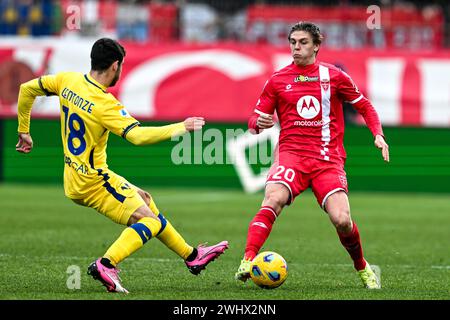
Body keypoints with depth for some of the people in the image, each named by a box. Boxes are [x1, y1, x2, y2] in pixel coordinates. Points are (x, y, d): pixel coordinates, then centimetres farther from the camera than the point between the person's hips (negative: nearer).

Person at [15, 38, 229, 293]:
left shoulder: (68, 81, 0)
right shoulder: (104, 103, -23)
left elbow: (27, 89, 11)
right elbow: (138, 136, -32)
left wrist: (24, 131, 22)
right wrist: (181, 127, -23)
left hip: (74, 181, 9)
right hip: (93, 181, -9)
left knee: (143, 199, 22)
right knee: (151, 221, -8)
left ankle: (191, 255, 30)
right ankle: (106, 265, -25)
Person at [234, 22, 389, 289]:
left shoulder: (334, 76, 7)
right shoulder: (277, 80, 8)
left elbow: (364, 106, 17)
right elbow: (255, 119, 11)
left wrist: (378, 135, 2)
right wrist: (258, 123, -13)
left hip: (329, 158, 0)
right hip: (291, 153, 0)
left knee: (341, 220, -15)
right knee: (273, 199, -30)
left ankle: (363, 269, 13)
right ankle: (247, 262, -37)